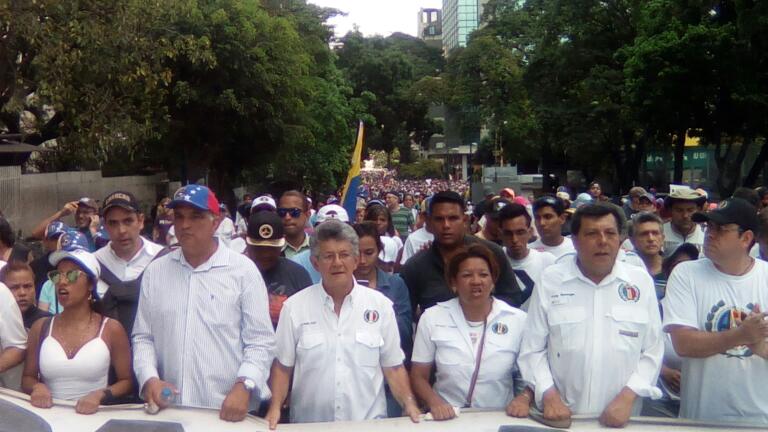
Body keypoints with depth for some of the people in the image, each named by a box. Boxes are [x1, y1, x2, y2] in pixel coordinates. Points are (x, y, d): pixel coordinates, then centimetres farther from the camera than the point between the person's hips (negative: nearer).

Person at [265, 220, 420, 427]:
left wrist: (409, 404, -10)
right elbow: (282, 366, 3)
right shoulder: (294, 307, -3)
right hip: (310, 423, 0)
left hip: (368, 421, 1)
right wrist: (275, 408, -10)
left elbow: (393, 367, 3)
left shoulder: (381, 306, -2)